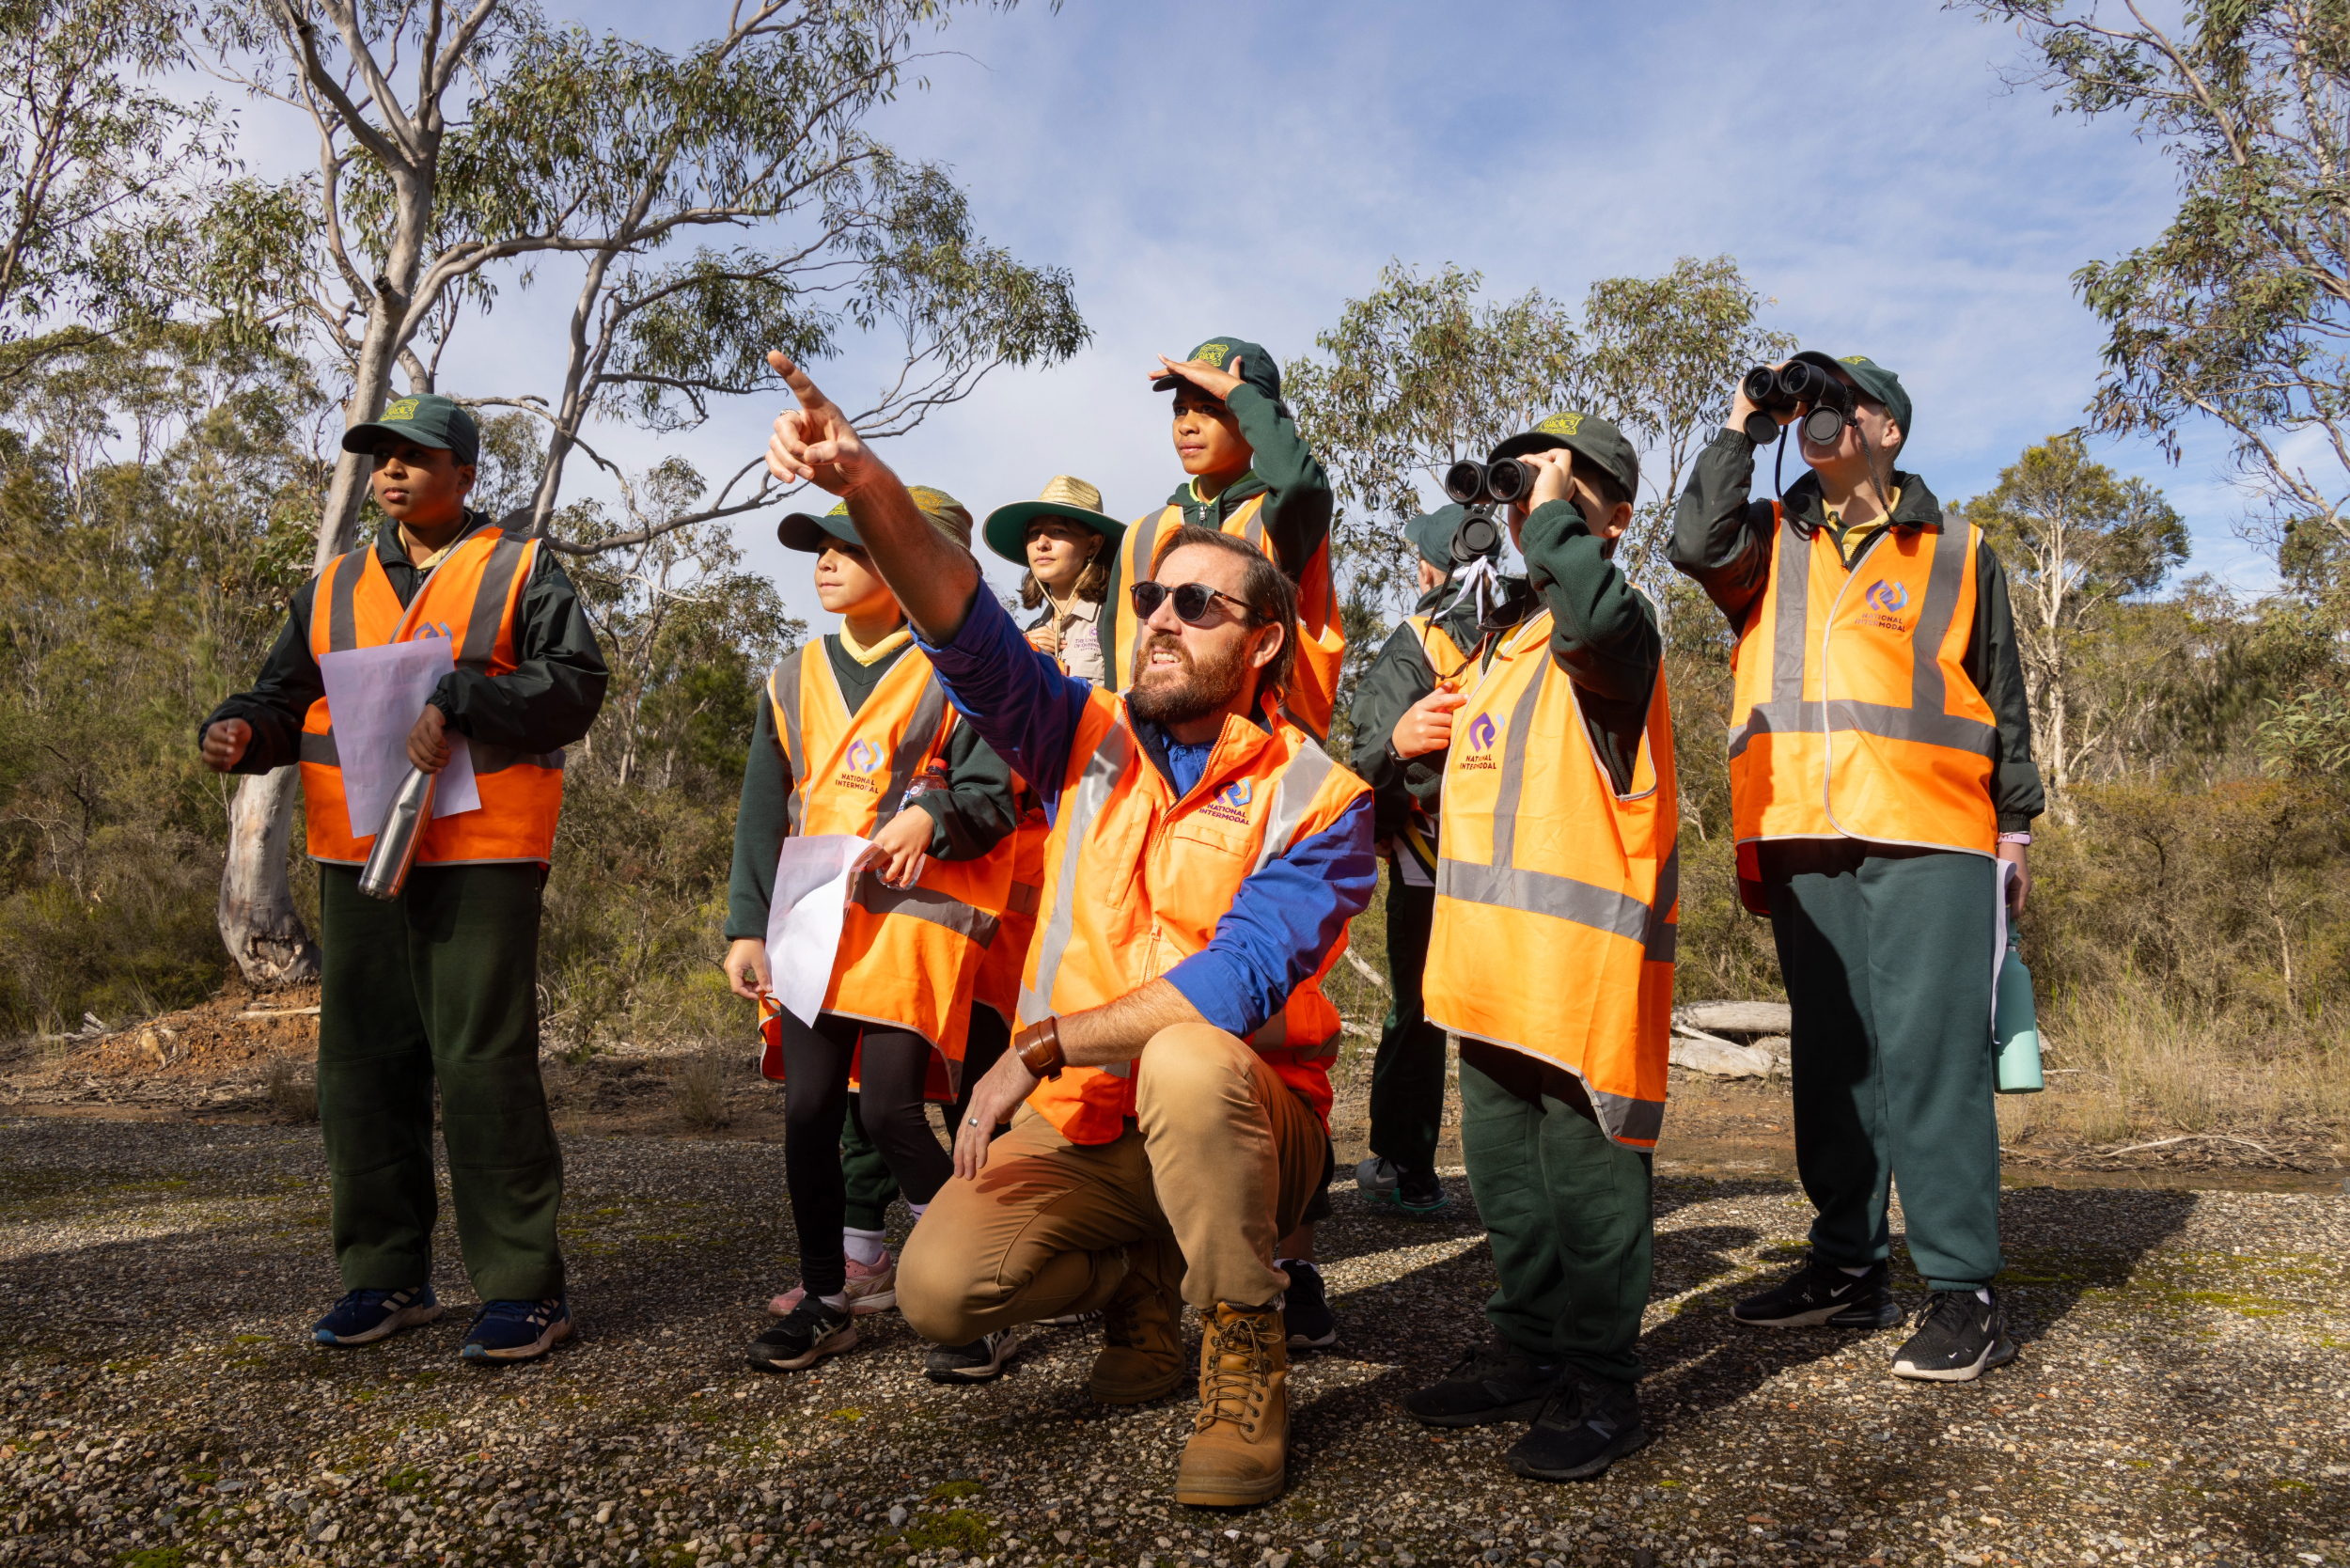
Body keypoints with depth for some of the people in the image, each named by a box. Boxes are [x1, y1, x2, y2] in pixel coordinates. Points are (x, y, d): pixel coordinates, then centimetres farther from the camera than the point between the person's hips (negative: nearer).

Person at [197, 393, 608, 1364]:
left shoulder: (519, 572, 5)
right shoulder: (334, 588, 21)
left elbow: (574, 685, -6)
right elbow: (288, 695, 21)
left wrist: (458, 702, -17)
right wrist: (242, 730, -1)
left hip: (480, 851, -6)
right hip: (356, 854, 6)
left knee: (484, 1064, -8)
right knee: (362, 1064, 8)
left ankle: (523, 1288, 0)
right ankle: (385, 1278, 20)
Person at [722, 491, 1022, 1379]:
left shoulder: (948, 674, 2)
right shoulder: (794, 680, 15)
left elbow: (991, 795, -2)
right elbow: (762, 813, 15)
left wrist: (931, 816, -23)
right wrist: (747, 928, 8)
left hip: (911, 916, -5)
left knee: (889, 1109, -12)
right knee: (808, 1111, 3)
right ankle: (824, 1302, 19)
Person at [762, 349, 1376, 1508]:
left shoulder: (1316, 797, -9)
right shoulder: (1092, 740, 4)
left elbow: (1239, 979, -23)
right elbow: (965, 626, -12)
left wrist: (1041, 1046, -21)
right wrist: (866, 485, -29)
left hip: (1241, 1121, -3)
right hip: (1080, 1127, 4)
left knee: (1187, 1062, -37)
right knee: (938, 1288, -17)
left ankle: (1244, 1362, -12)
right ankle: (1139, 1278, 15)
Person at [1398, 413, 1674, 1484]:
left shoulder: (1615, 626, -5)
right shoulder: (1495, 639, 22)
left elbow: (1596, 622, -32)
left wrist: (1551, 511, -17)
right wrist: (1409, 738, 10)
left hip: (1583, 957, -9)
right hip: (1491, 955, 9)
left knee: (1586, 1172, -1)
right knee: (1503, 1165, 16)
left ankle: (1600, 1388, 12)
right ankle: (1528, 1352, 31)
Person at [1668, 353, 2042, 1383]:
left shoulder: (1957, 555, 13)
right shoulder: (1769, 544, 17)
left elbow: (2004, 706, 14)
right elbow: (1696, 544, -6)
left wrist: (2014, 830, 10)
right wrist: (1740, 429, 2)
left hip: (1927, 842, -3)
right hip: (1802, 843, 3)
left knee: (1931, 1056, -8)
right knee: (1831, 1057, 8)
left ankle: (1962, 1291, -1)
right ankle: (1850, 1266, 18)